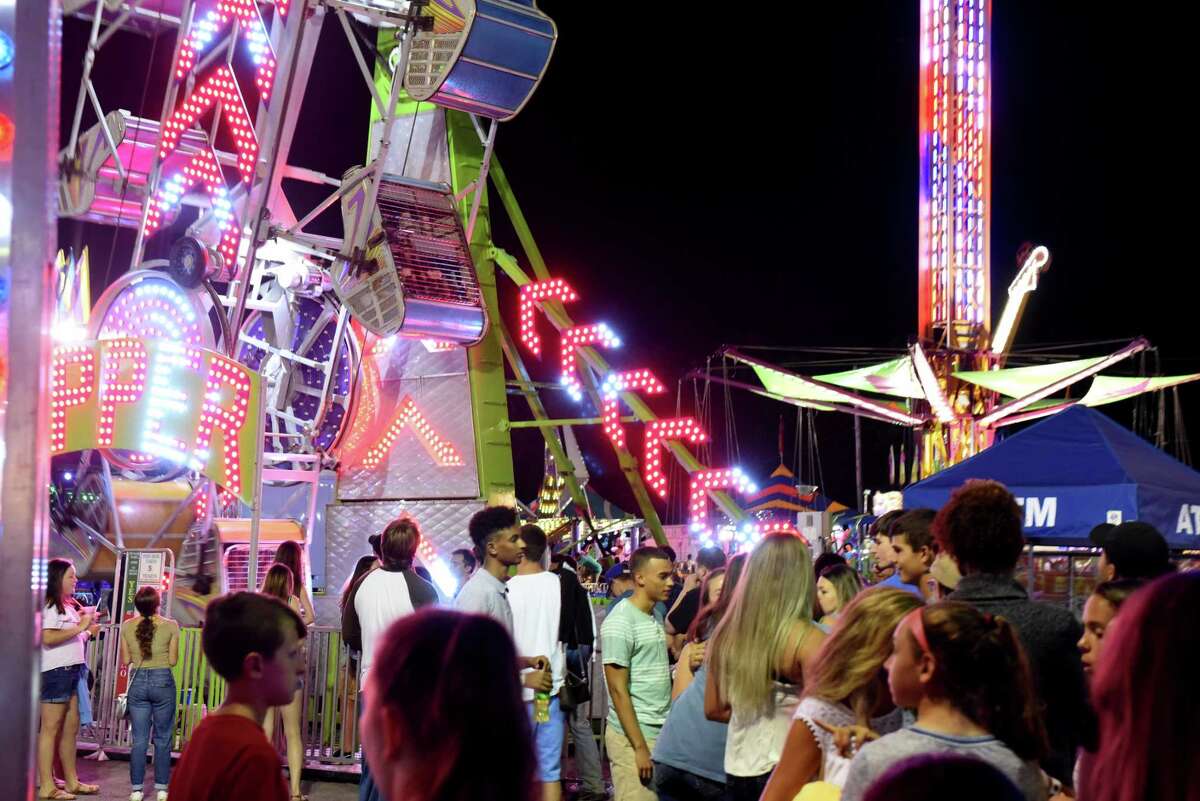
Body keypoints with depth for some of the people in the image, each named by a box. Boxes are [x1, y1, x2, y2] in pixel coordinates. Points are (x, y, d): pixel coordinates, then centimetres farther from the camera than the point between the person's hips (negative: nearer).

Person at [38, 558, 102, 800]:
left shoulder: (69, 606, 17)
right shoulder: (49, 605, -10)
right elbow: (48, 638, -24)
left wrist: (88, 631, 9)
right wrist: (80, 627, -18)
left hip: (73, 671, 9)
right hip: (55, 671, -9)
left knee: (71, 728, 12)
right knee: (51, 728, -6)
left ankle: (71, 781, 19)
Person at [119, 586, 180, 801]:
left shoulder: (127, 627, -1)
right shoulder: (170, 626, -8)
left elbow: (125, 660, 3)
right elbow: (173, 660, -4)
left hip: (138, 682, 2)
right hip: (163, 681, -2)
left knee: (139, 739, 7)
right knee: (162, 738, 7)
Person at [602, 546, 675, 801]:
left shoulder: (656, 618, 13)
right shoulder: (620, 621, -13)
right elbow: (618, 689, -15)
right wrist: (640, 747, -17)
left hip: (662, 733, 8)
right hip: (634, 737, -8)